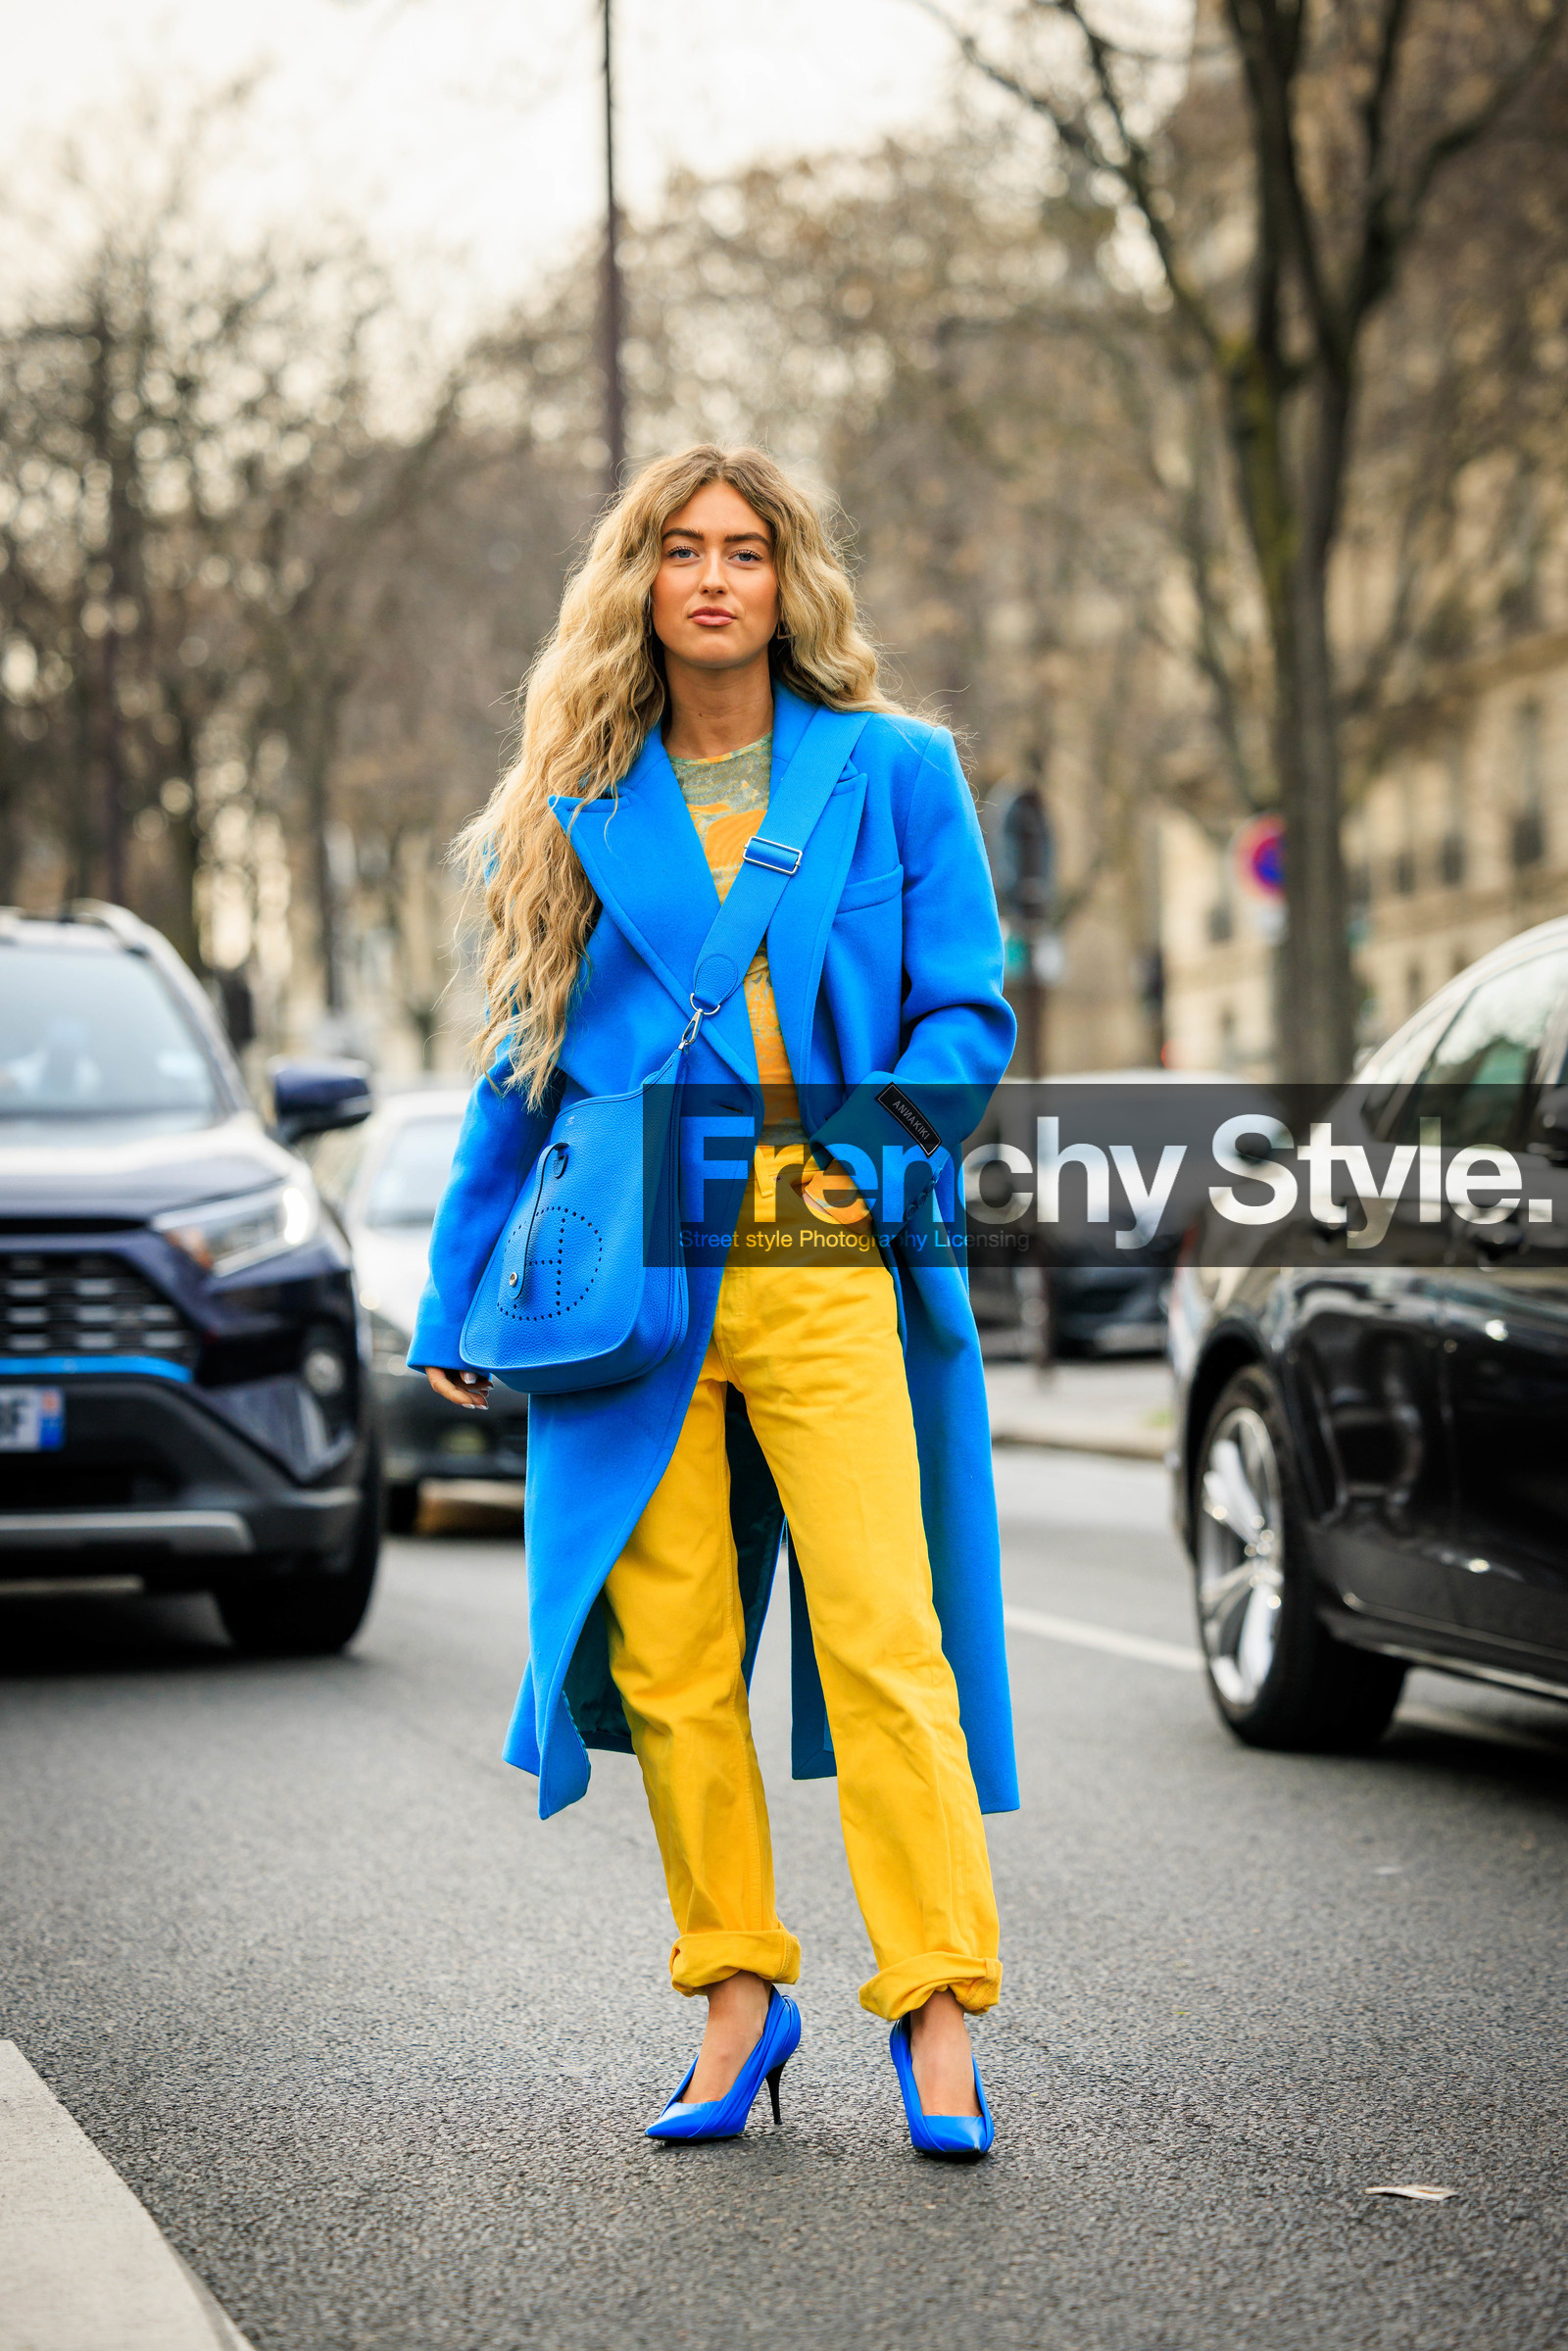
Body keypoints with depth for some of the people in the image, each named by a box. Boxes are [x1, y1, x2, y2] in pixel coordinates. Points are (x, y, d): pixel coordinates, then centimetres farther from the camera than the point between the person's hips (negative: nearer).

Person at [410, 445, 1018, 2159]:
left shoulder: (896, 772, 8)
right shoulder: (583, 804, 13)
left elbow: (968, 1019, 6)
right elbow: (525, 1059, 17)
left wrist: (851, 1135, -12)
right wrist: (458, 1297, 15)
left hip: (823, 1265, -2)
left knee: (883, 1636, -9)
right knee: (668, 1654, 2)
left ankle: (937, 2003, -2)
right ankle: (737, 1994, 14)